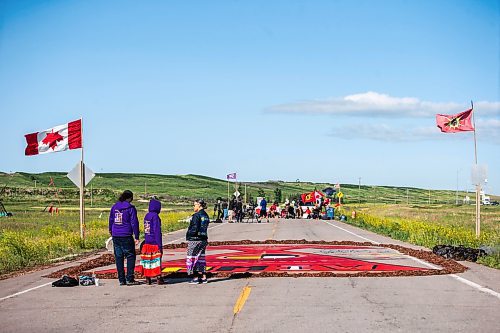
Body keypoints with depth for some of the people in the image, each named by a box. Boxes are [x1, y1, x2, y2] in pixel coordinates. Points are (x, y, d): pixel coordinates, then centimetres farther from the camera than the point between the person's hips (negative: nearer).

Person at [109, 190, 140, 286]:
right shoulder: (130, 208, -7)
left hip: (115, 236, 5)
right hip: (126, 236, -5)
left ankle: (121, 280, 10)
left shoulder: (114, 207, 9)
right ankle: (129, 279, -1)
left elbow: (111, 220, 21)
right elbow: (134, 223, -9)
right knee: (130, 256, 3)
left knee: (118, 257, 9)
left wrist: (111, 231, 38)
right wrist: (137, 237, -6)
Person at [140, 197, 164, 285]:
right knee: (157, 260, -3)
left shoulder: (146, 216, 10)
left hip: (147, 242, 7)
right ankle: (158, 278, -2)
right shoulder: (155, 216, -13)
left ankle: (147, 278, 12)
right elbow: (157, 231, -16)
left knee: (148, 259, 9)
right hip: (154, 243, -7)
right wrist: (159, 244, -15)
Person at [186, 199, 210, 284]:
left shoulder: (196, 215, -16)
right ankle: (203, 277, 15)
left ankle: (196, 278, 3)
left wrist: (188, 234, -3)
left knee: (193, 258, 1)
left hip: (195, 240, -8)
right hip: (203, 239, 8)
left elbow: (194, 229, -20)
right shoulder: (205, 215, 10)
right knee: (200, 258, 14)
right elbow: (205, 228, 12)